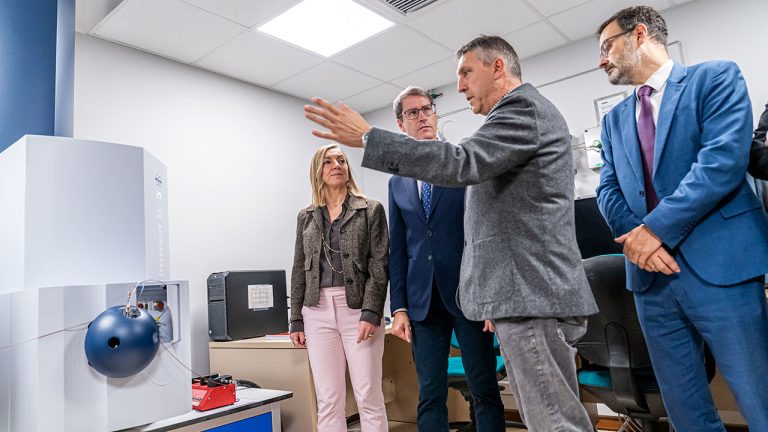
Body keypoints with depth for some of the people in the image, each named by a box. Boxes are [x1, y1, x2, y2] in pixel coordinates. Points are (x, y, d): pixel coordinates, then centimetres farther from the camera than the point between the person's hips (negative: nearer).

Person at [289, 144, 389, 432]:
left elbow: (379, 265, -4)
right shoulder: (306, 217, 13)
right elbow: (299, 270, 12)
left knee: (368, 397, 1)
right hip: (318, 312, 3)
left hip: (358, 308, -3)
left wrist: (371, 313, -13)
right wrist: (296, 320, 8)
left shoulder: (371, 210, 3)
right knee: (328, 400, 5)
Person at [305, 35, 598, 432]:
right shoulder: (523, 112, 25)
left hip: (533, 292, -11)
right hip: (531, 290, 11)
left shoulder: (523, 107, -8)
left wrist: (367, 138, -20)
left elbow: (463, 163, -23)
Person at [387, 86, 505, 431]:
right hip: (423, 300, 3)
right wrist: (399, 307, 6)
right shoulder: (398, 182, 14)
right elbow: (397, 249, 12)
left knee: (484, 390, 5)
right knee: (430, 397, 9)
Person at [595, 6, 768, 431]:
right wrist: (634, 238, -10)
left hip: (718, 264, -5)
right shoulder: (614, 120, 18)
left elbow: (725, 158, -13)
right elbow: (608, 189, 9)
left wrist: (655, 228, -16)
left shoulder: (716, 78, 2)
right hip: (650, 273, 5)